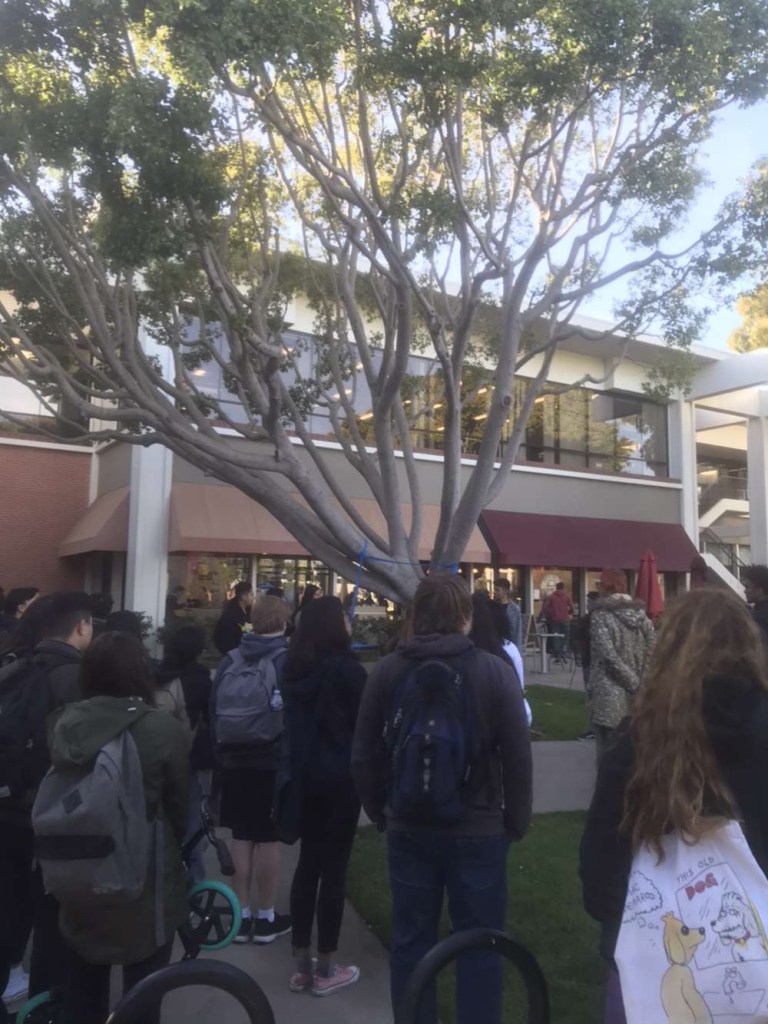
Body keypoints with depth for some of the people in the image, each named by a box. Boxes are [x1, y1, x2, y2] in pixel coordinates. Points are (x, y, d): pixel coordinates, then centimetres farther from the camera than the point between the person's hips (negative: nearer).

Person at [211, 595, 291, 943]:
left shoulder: (230, 660, 4)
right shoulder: (289, 660, -8)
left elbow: (213, 711, 7)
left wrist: (220, 756, 13)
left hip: (235, 762, 4)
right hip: (274, 763, -4)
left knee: (241, 838, 11)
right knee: (268, 840, 5)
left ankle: (241, 917, 18)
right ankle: (266, 919, 15)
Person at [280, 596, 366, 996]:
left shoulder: (294, 667, 3)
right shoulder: (346, 668, -16)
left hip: (305, 776, 6)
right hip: (340, 778, -6)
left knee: (308, 863, 14)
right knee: (334, 868, 3)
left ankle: (301, 965, 21)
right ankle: (326, 969, 13)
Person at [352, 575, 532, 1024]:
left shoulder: (387, 670, -5)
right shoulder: (495, 671, -12)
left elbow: (364, 755, 1)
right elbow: (518, 758, -9)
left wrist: (380, 812, 15)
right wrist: (517, 821, 5)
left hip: (408, 829, 3)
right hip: (478, 831, -2)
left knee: (410, 939, 17)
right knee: (479, 945, 12)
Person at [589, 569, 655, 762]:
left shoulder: (600, 616, -7)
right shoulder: (641, 614, 8)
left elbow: (609, 656, -15)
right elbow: (652, 652, 4)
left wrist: (635, 684, -8)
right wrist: (640, 685, 5)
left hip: (609, 699, -5)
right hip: (636, 697, 6)